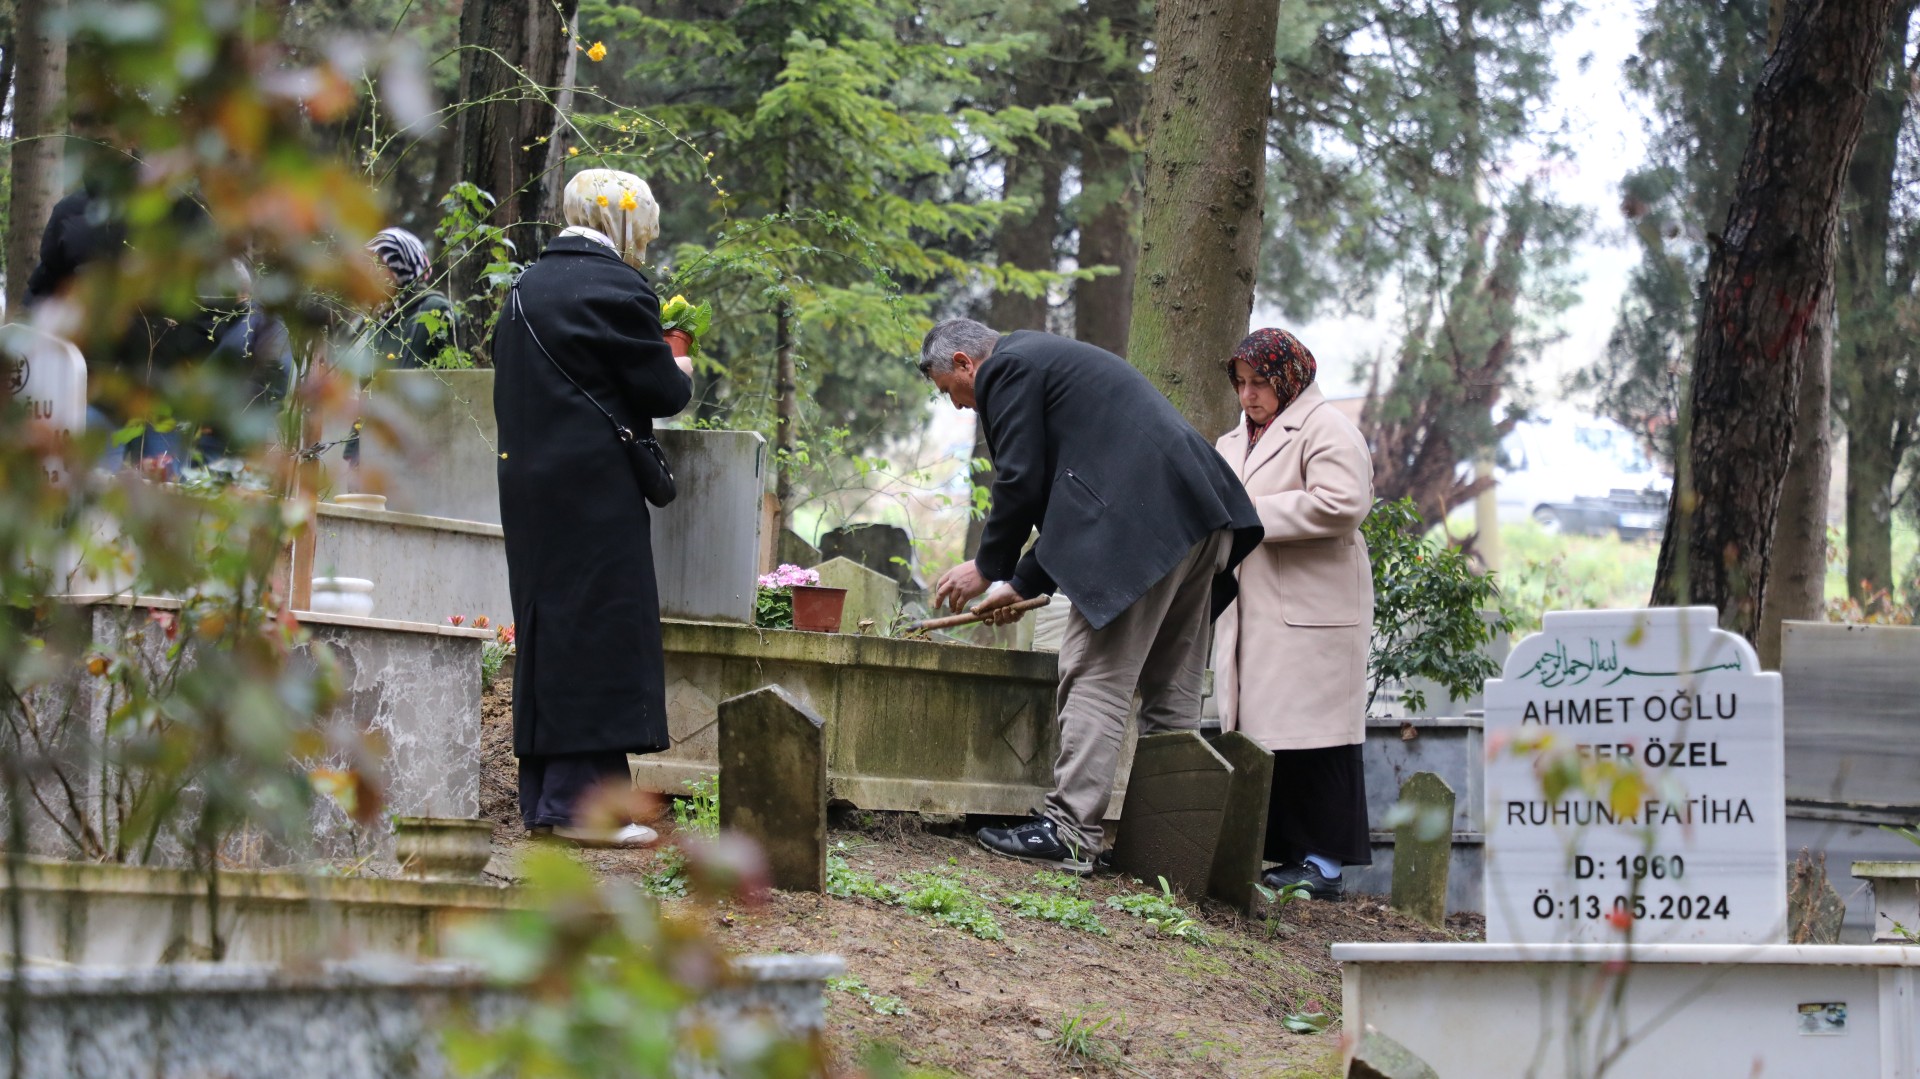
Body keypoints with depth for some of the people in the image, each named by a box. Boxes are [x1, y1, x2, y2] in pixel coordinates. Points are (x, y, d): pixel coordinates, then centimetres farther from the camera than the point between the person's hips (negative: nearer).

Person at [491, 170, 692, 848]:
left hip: (529, 481, 8)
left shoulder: (527, 287, 13)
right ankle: (582, 800, -7)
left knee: (548, 627, 12)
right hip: (594, 485, -8)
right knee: (597, 628, -5)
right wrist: (680, 377, 14)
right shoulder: (615, 287, -11)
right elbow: (662, 390, -9)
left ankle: (543, 799, 15)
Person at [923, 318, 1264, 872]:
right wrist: (1024, 583, 32)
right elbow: (1062, 493, 33)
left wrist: (988, 567, 7)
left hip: (1139, 526, -10)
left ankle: (1070, 830, -10)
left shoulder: (1008, 368, 2)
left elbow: (1020, 482, -6)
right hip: (1202, 516, 10)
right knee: (1172, 691, 11)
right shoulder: (1053, 360, 32)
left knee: (1096, 678, -8)